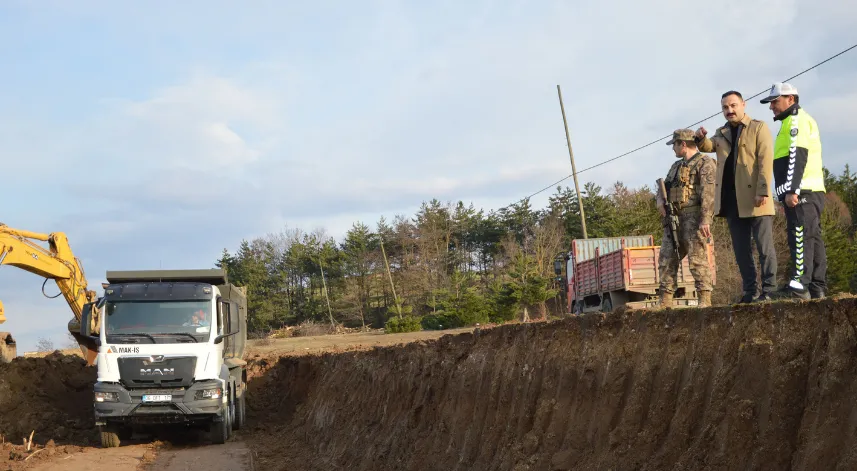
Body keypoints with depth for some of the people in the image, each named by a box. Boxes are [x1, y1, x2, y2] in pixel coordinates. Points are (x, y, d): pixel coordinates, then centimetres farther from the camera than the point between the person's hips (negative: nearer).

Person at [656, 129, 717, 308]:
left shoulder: (705, 163, -3)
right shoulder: (676, 166, 25)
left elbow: (708, 193, -13)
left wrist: (705, 219, -23)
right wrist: (660, 200, 6)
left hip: (694, 216, -8)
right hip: (674, 218, 8)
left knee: (697, 258, -12)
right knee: (666, 259, 3)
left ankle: (705, 300, -11)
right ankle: (665, 302, 5)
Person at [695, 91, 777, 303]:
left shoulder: (759, 128, 0)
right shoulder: (722, 133, 19)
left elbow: (765, 161, -9)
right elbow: (709, 147, 6)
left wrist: (763, 192, -19)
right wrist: (701, 138, -17)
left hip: (755, 199, -6)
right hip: (732, 199, 6)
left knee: (764, 247, -5)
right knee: (741, 250, 8)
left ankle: (768, 290, -5)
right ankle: (751, 291, 13)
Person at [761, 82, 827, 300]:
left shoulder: (796, 120, -5)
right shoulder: (796, 121, 27)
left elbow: (797, 156, -17)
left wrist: (791, 190, -24)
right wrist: (789, 193, 21)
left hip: (802, 192, -11)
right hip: (810, 192, 11)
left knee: (800, 237, -15)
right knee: (813, 238, 7)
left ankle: (798, 286, -21)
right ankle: (818, 288, 6)